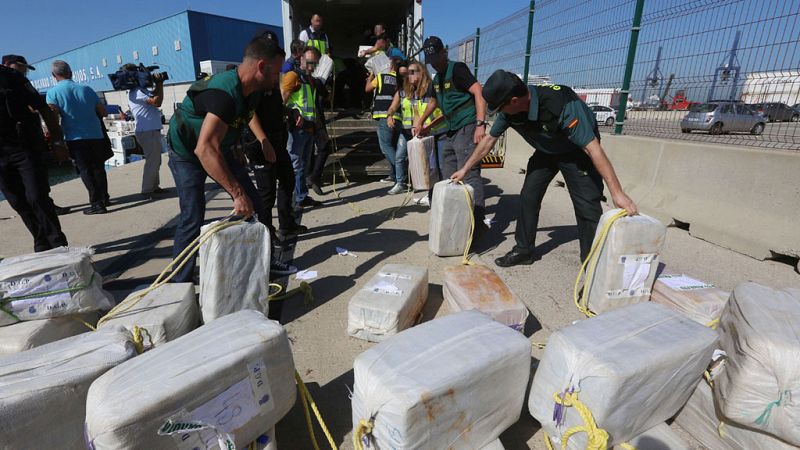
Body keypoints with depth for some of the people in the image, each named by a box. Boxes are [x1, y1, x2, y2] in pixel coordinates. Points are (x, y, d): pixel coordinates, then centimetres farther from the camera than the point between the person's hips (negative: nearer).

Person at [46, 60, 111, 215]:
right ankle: (104, 198, 22)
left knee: (86, 170, 2)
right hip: (96, 135, 3)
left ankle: (97, 203, -3)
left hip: (76, 138, -3)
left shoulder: (53, 92, -1)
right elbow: (103, 112, 9)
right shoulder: (86, 89, 7)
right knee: (98, 168, 15)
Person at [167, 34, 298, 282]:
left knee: (255, 206, 3)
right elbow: (205, 150, -47)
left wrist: (263, 140, 9)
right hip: (187, 153, -8)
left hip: (219, 149, 8)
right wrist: (238, 193, -48)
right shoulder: (225, 93, -37)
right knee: (193, 219, -15)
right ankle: (180, 284, 2)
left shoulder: (252, 90, -8)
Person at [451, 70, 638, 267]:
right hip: (546, 151, 6)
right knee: (528, 197, 2)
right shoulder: (508, 110, -19)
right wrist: (465, 169, 1)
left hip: (578, 150, -6)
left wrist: (617, 192, -40)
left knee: (587, 206, -15)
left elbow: (592, 147, -39)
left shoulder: (561, 104, -39)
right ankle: (523, 250, 16)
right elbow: (490, 139, -3)